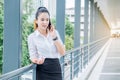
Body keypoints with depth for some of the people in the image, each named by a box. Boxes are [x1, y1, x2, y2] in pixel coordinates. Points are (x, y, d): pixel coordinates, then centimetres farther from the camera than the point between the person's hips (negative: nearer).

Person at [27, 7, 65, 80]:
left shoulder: (55, 32, 9)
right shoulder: (32, 37, 0)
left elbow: (62, 52, 2)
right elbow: (33, 56, -1)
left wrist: (54, 37, -9)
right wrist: (37, 60, -24)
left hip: (56, 69, 3)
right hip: (43, 72, -3)